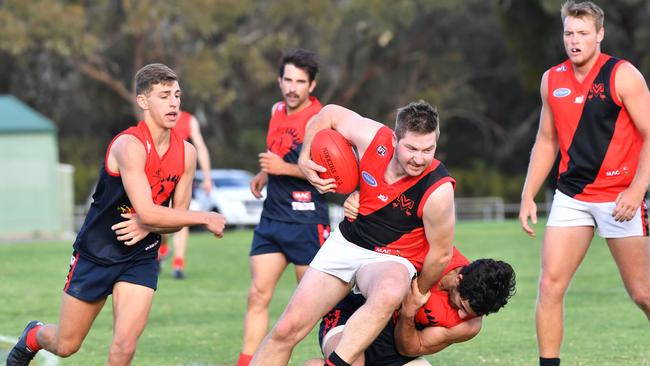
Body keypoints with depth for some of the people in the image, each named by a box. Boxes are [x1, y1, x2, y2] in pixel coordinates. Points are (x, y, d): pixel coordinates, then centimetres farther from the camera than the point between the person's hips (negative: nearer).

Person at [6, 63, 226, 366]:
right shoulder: (129, 145, -23)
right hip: (96, 253, -4)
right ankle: (34, 336, 47)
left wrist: (148, 226, -18)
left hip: (140, 260, 4)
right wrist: (206, 218, -23)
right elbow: (147, 212, -30)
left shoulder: (186, 153, -3)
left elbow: (177, 217, 4)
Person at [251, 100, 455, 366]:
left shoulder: (437, 191, -27)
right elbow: (330, 114, 3)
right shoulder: (373, 138, -18)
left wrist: (417, 296, 1)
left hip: (390, 260, -4)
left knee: (389, 294, -42)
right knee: (288, 328, -2)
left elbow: (441, 254, -13)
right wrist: (304, 158, -3)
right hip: (345, 242, 4)